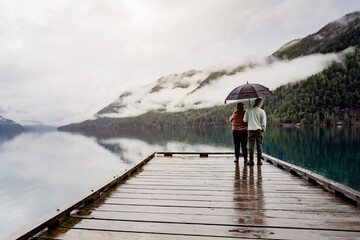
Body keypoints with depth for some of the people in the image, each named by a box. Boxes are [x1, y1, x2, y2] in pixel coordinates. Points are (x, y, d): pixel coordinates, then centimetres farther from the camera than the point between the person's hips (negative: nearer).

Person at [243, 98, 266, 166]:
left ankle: (251, 160, 3)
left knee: (251, 145, 5)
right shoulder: (262, 111, -5)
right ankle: (259, 160, 9)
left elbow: (245, 120, 3)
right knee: (259, 145, 7)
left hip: (251, 129, 0)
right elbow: (263, 123, -4)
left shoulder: (248, 111, -2)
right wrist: (263, 130, 10)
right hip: (259, 130, 0)